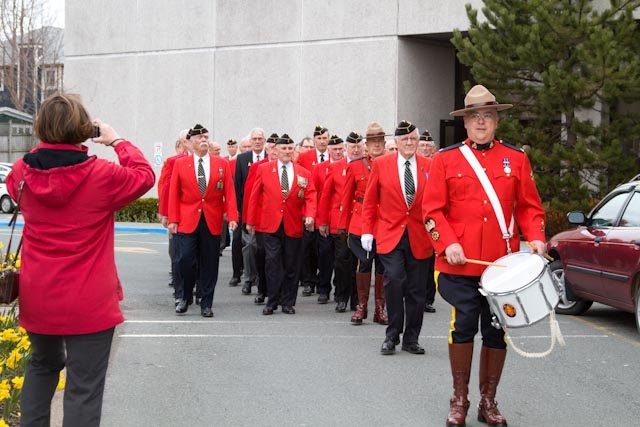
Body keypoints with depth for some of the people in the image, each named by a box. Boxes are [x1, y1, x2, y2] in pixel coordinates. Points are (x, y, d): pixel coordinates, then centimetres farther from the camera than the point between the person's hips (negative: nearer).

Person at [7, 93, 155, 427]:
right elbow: (144, 175, 3)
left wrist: (47, 146, 13)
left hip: (37, 298, 5)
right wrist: (117, 141, 13)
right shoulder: (102, 176, -14)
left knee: (43, 364, 29)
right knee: (84, 388, 2)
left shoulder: (22, 173, -3)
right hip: (88, 303, -5)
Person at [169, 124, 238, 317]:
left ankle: (206, 304, 14)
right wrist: (173, 220, -4)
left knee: (209, 264, 4)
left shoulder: (222, 163, 6)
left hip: (212, 222, 1)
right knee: (185, 259, -7)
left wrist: (232, 217, -9)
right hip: (187, 221, -1)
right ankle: (184, 298, 15)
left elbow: (229, 192, 1)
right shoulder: (180, 163, 4)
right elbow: (174, 194, 3)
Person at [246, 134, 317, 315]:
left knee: (292, 266, 6)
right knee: (273, 264, -4)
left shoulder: (304, 173, 6)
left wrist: (309, 216, -17)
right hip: (271, 225, -2)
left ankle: (288, 303, 16)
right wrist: (251, 221, 5)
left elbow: (310, 197, 2)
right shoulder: (264, 169, 3)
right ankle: (272, 302, 5)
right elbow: (255, 196, 6)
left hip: (294, 227, 2)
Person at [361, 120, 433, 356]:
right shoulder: (381, 164, 2)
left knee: (416, 289, 6)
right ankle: (392, 335, -1)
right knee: (394, 279, -16)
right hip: (390, 235, -2)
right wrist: (367, 231, -1)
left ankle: (411, 338, 19)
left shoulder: (429, 166, 4)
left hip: (419, 238, 2)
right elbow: (370, 201, 5)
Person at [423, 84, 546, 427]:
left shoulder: (516, 158, 7)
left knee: (497, 332, 8)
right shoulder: (446, 159, 2)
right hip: (460, 264, -2)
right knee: (463, 327, -1)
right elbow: (433, 210, 0)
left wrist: (536, 238, -7)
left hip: (502, 264, 2)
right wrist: (448, 244, -14)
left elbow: (530, 207, 10)